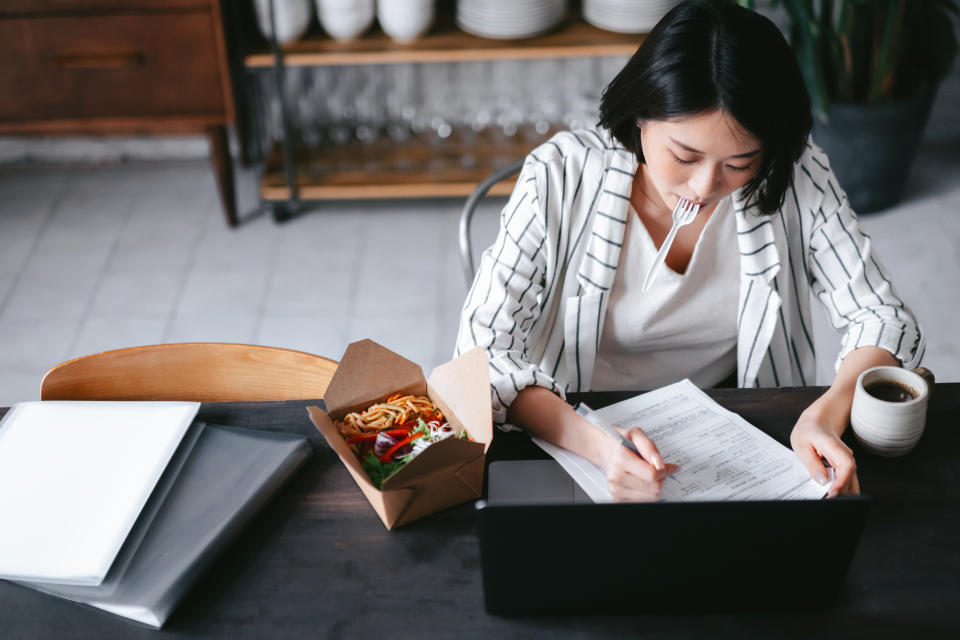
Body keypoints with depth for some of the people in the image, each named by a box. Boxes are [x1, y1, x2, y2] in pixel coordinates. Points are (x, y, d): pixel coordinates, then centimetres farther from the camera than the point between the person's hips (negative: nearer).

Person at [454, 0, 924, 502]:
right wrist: (593, 443, -36)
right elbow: (483, 349, -20)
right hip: (571, 436, -1)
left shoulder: (794, 177, -11)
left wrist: (825, 417, -26)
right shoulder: (560, 178, -18)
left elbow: (882, 320, -5)